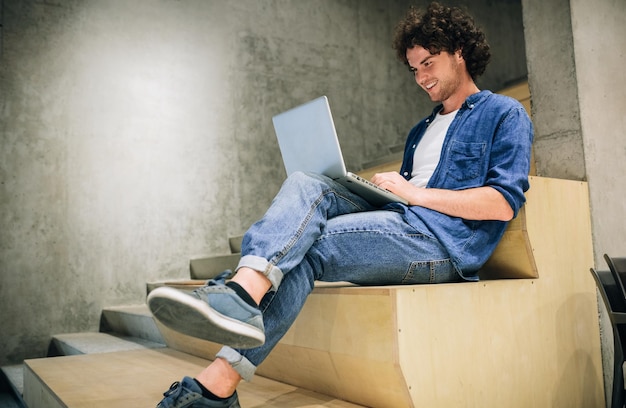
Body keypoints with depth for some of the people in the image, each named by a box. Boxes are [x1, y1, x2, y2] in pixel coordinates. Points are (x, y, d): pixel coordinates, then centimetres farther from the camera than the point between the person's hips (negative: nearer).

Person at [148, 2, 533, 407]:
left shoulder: (503, 113, 8)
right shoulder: (423, 129, 32)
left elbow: (505, 203, -7)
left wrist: (416, 193, -10)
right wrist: (375, 188, 4)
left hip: (443, 240, -7)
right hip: (403, 224, 7)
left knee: (304, 248, -23)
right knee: (306, 185, -18)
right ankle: (245, 290, -38)